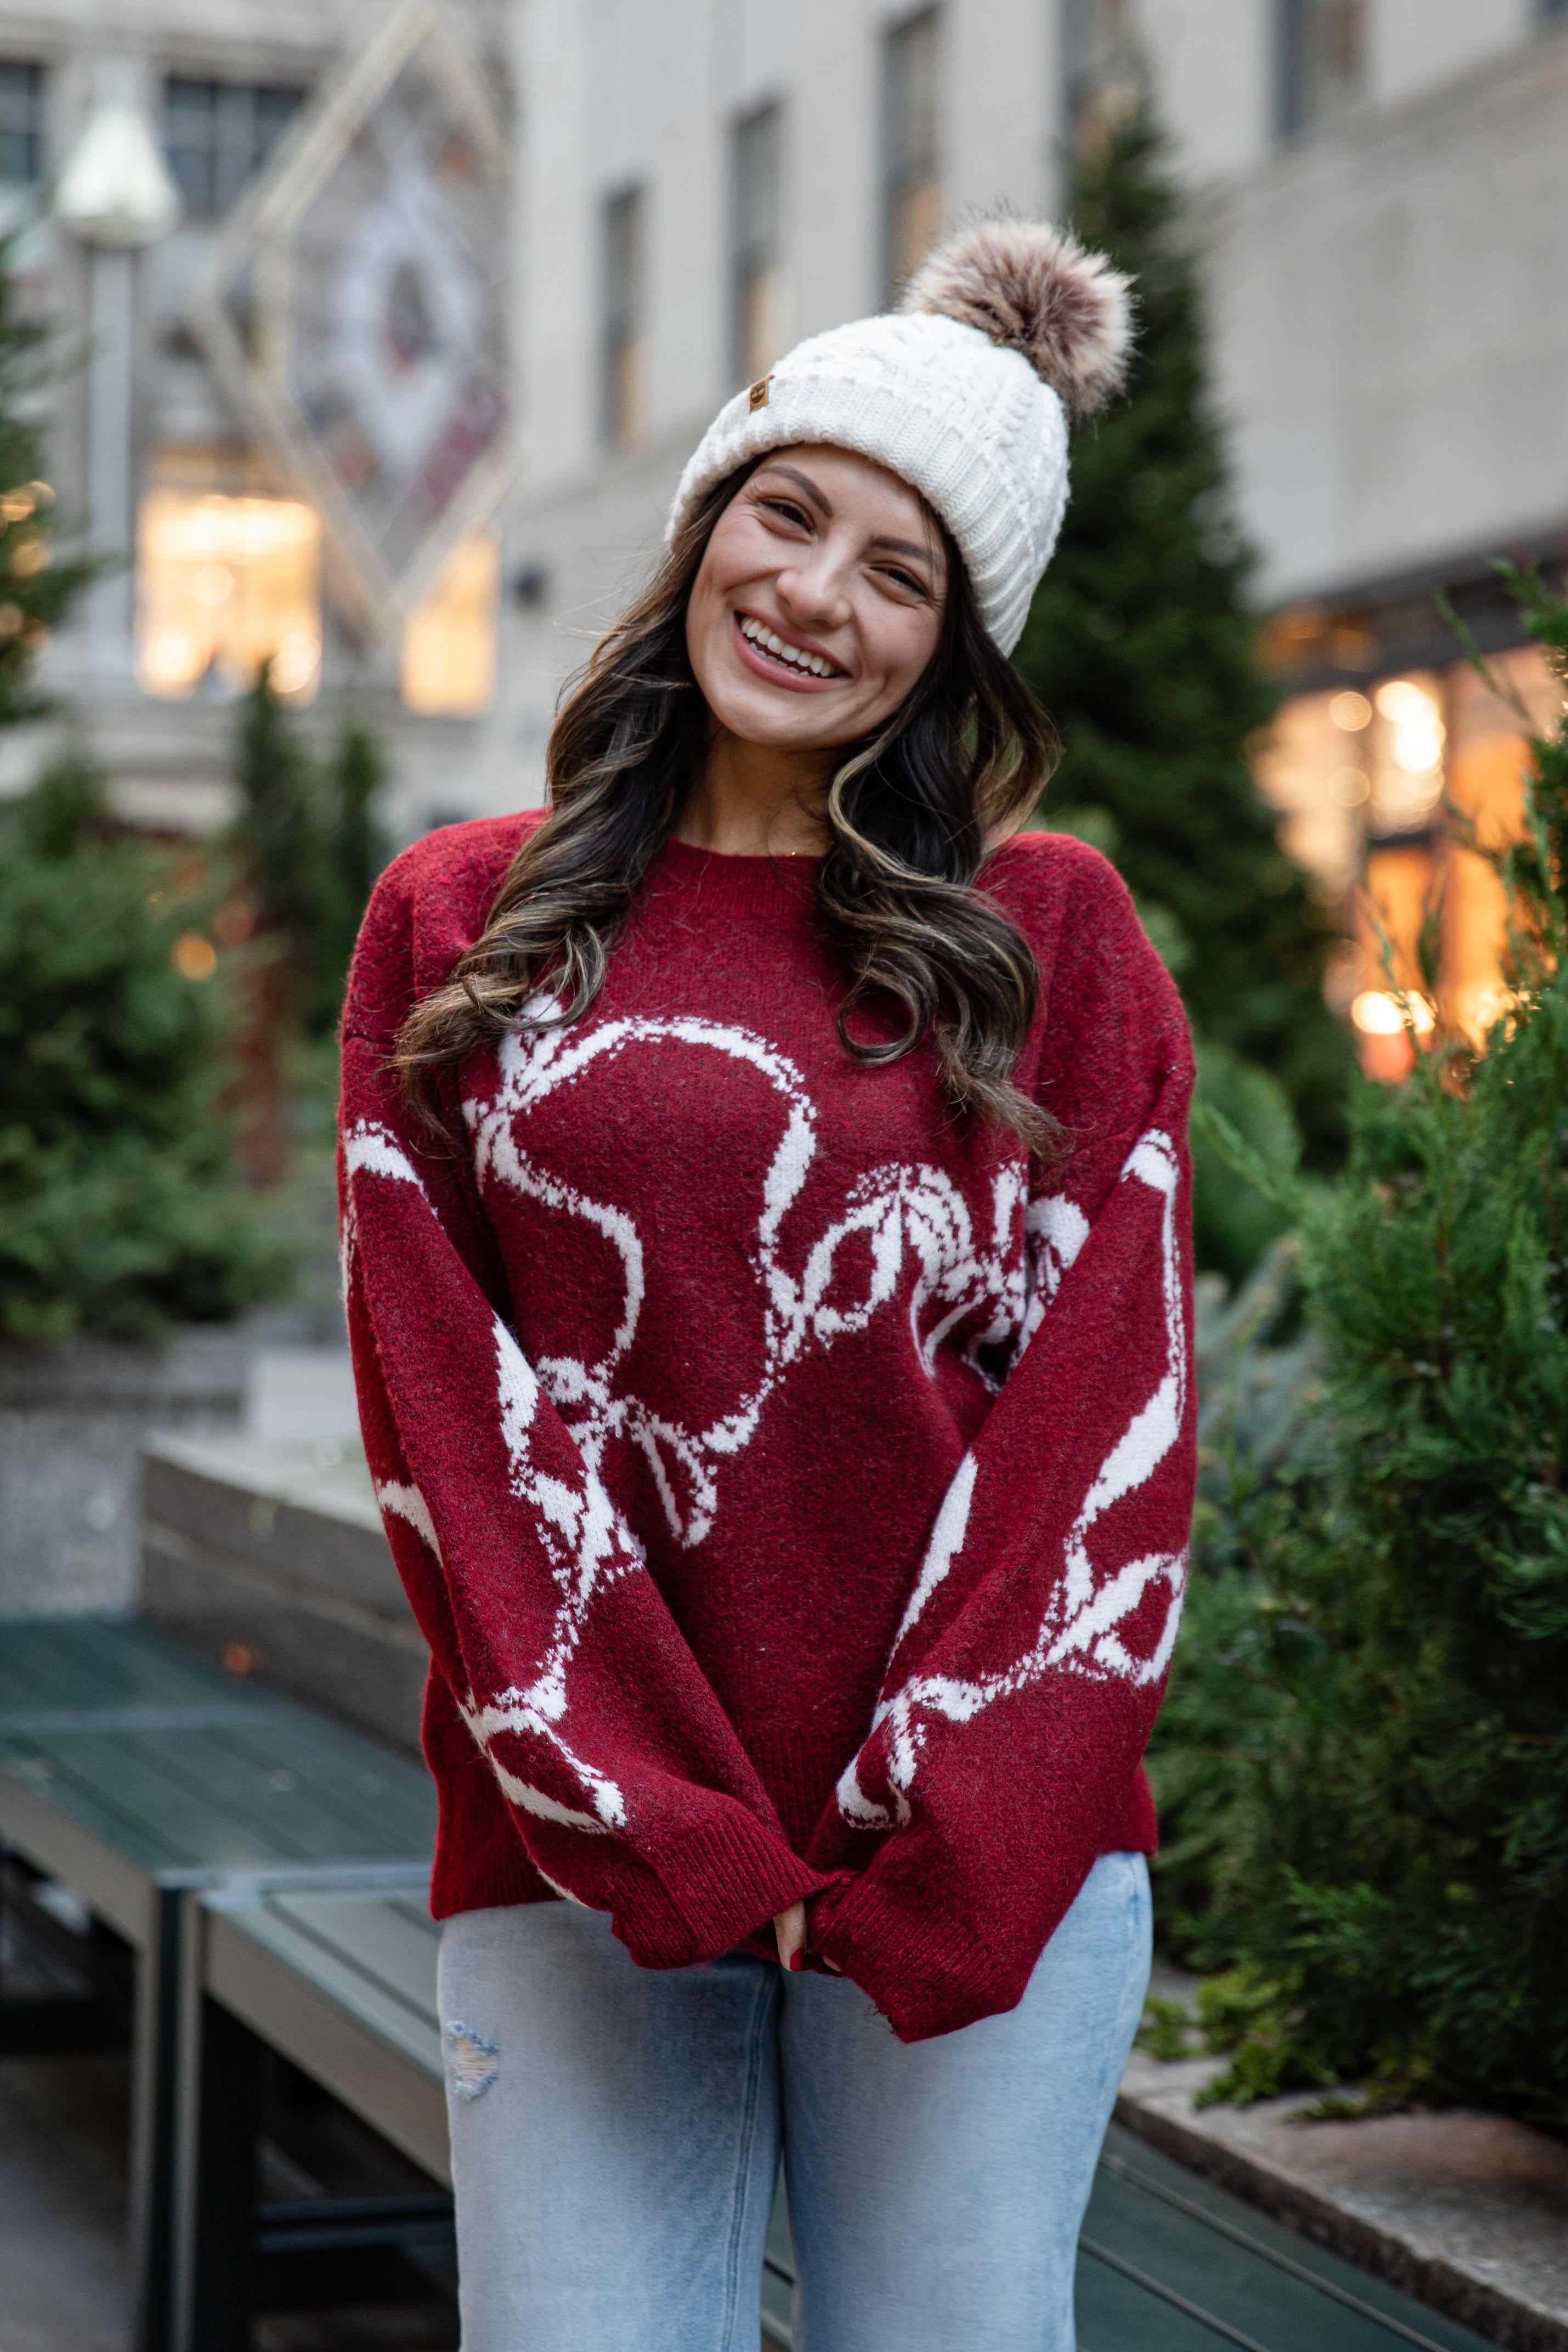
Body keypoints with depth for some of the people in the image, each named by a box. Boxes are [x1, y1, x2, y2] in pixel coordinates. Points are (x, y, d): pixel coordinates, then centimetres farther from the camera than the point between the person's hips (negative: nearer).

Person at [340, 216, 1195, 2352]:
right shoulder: (459, 928, 9)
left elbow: (1113, 1405, 1)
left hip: (978, 1864, 0)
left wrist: (941, 1851, -9)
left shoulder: (1053, 939, 7)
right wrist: (655, 1831, -8)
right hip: (584, 1865, 1)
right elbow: (443, 1407, 2)